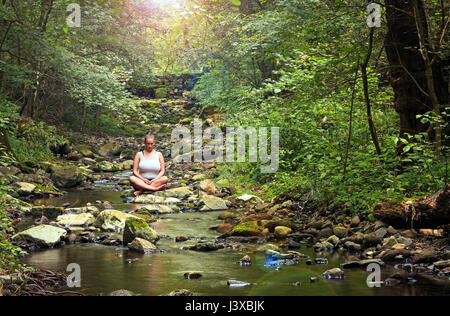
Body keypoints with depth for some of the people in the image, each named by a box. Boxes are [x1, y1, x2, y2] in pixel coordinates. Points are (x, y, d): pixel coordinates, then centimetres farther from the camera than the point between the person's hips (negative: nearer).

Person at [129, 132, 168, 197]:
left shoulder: (159, 155, 11)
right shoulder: (139, 155, 8)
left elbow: (162, 171, 5)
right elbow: (135, 171, 2)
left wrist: (155, 180, -13)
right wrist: (143, 179, -15)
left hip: (155, 181, 0)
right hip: (142, 182, 0)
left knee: (165, 179, -31)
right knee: (132, 178, -31)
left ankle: (141, 190, -35)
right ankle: (154, 188, -43)